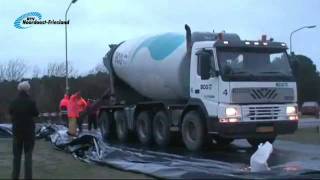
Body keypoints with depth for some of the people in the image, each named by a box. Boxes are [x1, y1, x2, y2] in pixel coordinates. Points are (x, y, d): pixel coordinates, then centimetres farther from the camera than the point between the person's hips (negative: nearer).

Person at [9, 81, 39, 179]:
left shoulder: (14, 102, -7)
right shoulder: (31, 102, -15)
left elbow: (10, 112, 9)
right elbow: (36, 114, -3)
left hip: (16, 130, 3)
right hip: (29, 131, -3)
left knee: (16, 155, 12)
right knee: (28, 155, 3)